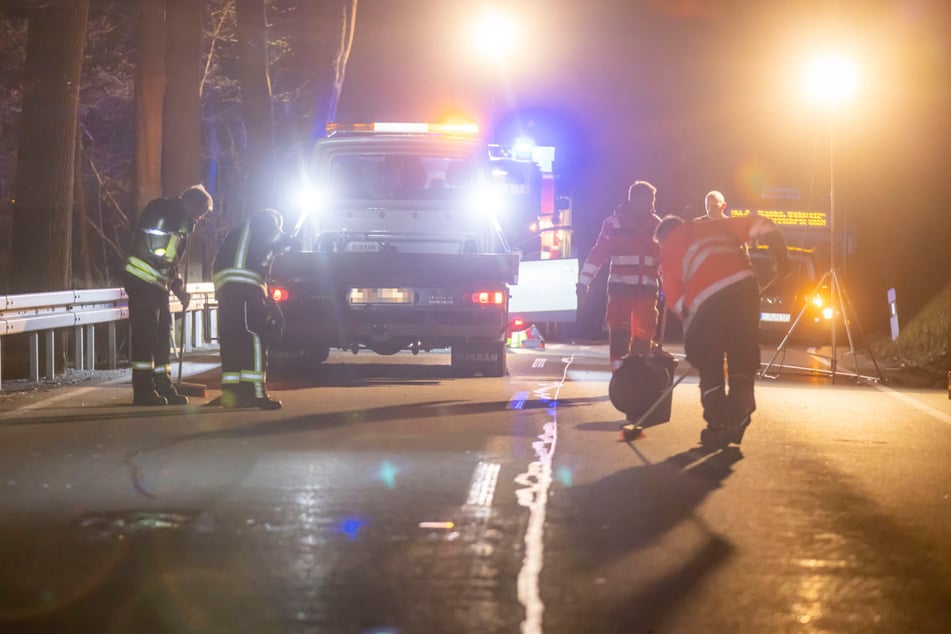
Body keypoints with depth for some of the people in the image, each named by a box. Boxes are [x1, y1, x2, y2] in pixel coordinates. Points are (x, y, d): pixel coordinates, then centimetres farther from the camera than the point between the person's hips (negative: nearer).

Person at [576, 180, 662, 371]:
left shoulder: (656, 224, 7)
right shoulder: (614, 223, -3)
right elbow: (597, 254, -5)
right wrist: (583, 282, -9)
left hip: (647, 289, 3)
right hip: (620, 287, -3)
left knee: (644, 334, 7)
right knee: (619, 333, -11)